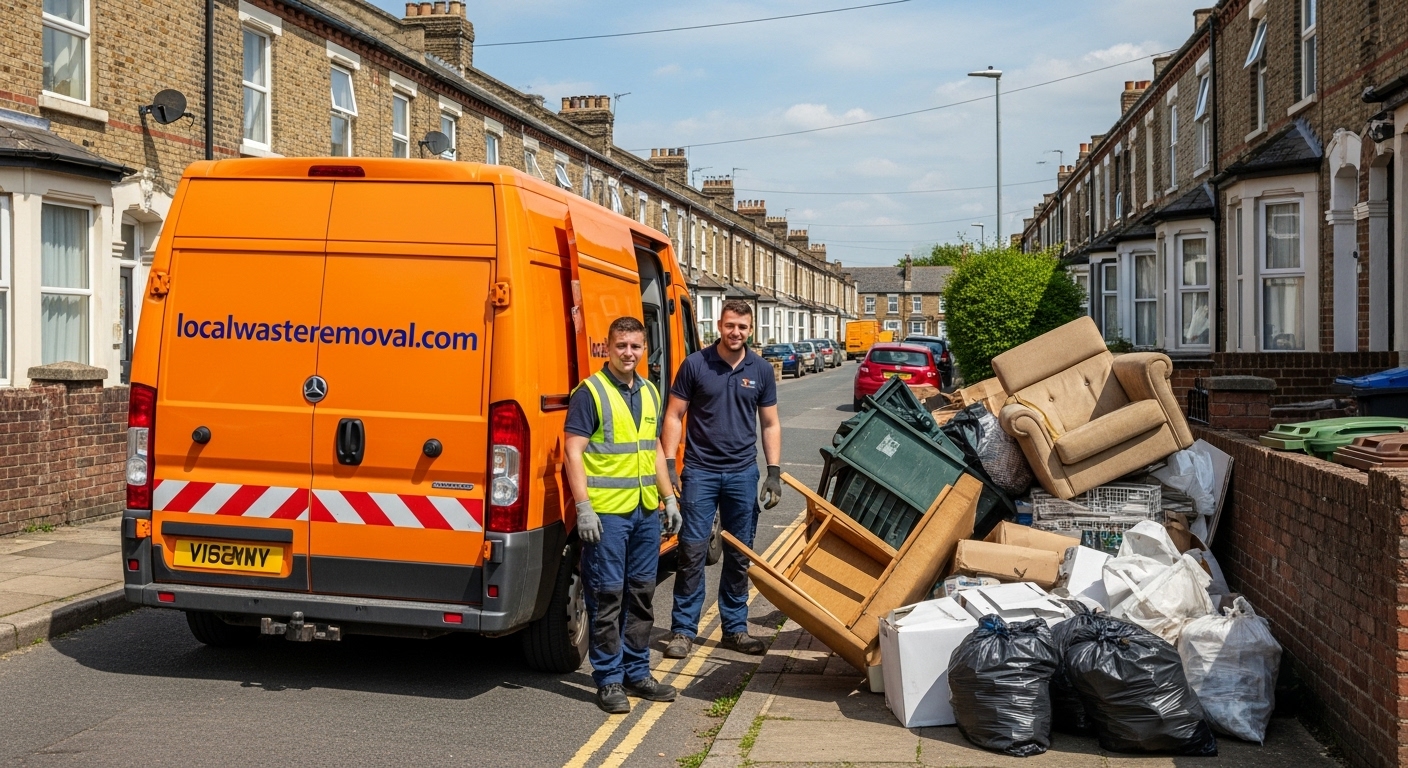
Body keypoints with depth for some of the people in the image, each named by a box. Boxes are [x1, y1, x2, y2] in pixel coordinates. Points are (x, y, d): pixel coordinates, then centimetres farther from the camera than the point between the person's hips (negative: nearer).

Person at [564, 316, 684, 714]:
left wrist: (669, 497, 16)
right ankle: (609, 680, 7)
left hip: (646, 510, 7)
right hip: (606, 512, -7)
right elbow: (573, 451, -12)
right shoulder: (590, 392, -8)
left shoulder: (649, 392, 14)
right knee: (608, 594, -2)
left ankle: (637, 673, 23)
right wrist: (583, 507, -19)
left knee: (641, 592, 12)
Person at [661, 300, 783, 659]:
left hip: (742, 472, 3)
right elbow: (674, 416, -1)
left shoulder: (761, 370, 4)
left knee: (740, 555, 10)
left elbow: (770, 424, 9)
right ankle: (683, 630, 7)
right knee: (692, 551, -3)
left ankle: (735, 628, 21)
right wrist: (669, 466, -9)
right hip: (700, 471, -3)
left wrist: (774, 473, 2)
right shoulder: (695, 364, -4)